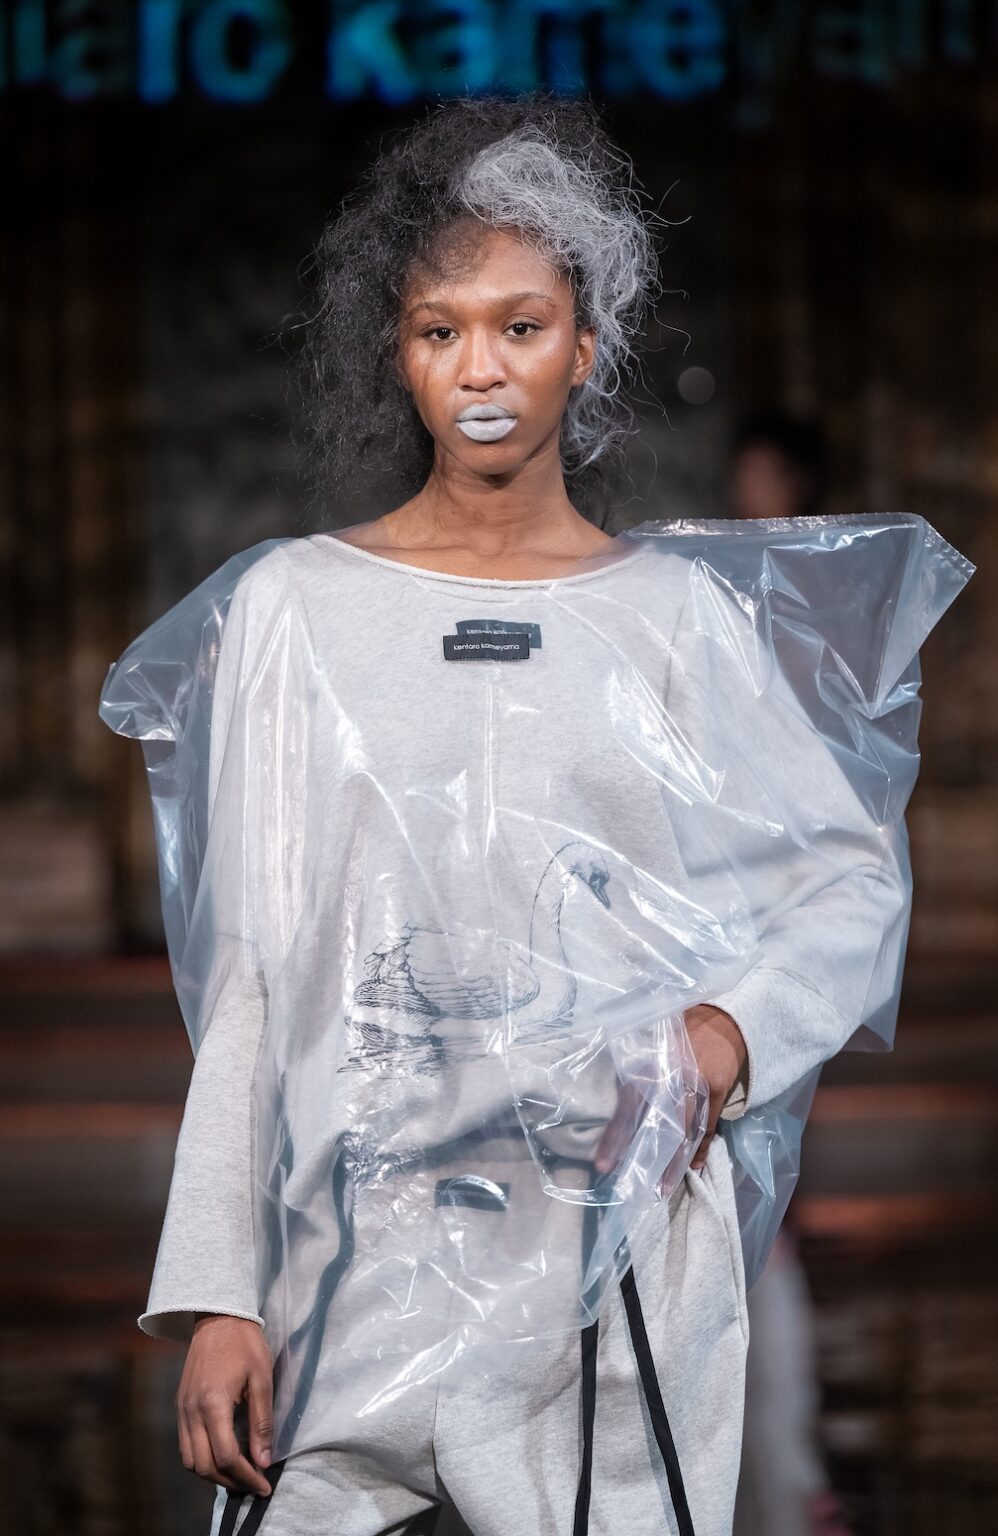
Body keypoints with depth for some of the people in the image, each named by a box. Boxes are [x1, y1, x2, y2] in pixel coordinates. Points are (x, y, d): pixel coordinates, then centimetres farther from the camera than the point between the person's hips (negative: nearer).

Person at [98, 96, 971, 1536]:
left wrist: (728, 1034, -11)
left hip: (621, 1245, 0)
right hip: (360, 1242, 0)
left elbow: (857, 879, 9)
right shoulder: (292, 608, 6)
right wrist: (218, 1296, -2)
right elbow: (246, 982, 4)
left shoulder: (677, 612, 7)